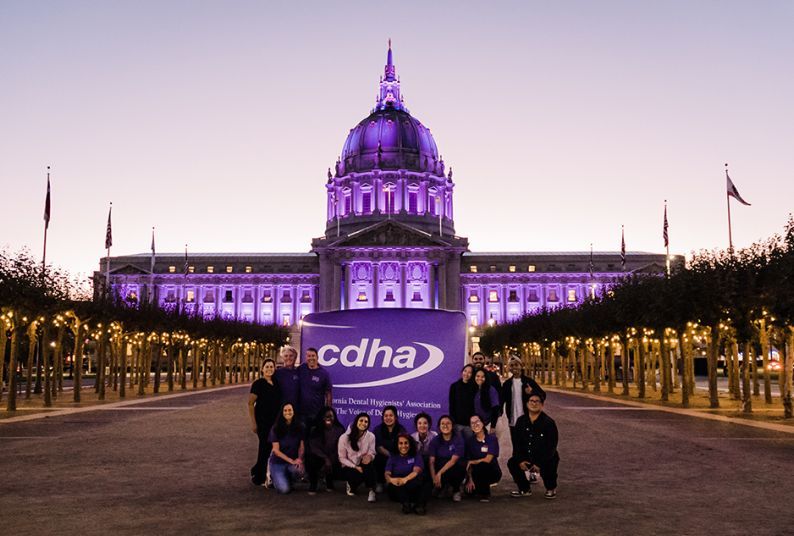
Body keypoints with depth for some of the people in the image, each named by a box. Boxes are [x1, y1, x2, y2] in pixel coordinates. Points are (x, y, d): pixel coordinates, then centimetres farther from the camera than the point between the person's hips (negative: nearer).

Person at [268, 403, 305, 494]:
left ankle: (289, 480, 3)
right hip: (278, 462, -2)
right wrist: (291, 460, -19)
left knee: (299, 470, -34)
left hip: (294, 461, 2)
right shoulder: (275, 429, -10)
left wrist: (299, 459, -18)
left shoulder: (299, 428, -2)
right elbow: (276, 450, -11)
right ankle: (275, 477, 14)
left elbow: (301, 447, 2)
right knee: (284, 489, -22)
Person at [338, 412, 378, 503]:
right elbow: (342, 458, -8)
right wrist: (355, 467, -20)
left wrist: (369, 456, -32)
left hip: (363, 465, 1)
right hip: (349, 467, -1)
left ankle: (372, 490, -22)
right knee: (358, 476, -33)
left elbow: (372, 453, -6)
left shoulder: (371, 436, -8)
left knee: (369, 462, -34)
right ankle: (351, 485, 6)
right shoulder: (344, 438, -13)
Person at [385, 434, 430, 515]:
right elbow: (387, 473, -3)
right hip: (397, 491, 1)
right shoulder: (393, 457, 13)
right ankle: (406, 503, -35)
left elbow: (416, 471, -12)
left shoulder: (416, 456, 8)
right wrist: (390, 479, -30)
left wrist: (406, 479, -34)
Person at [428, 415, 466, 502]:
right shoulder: (435, 440, -3)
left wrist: (439, 473, -27)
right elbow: (431, 461, -10)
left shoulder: (458, 439, -10)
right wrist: (434, 477, -27)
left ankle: (456, 490, -3)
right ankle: (443, 487, 12)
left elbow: (453, 460, -18)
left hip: (455, 468, -2)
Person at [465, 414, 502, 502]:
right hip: (477, 473, 4)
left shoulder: (492, 438, -10)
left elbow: (488, 459, -18)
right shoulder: (470, 441, 1)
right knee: (469, 490, -19)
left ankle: (485, 493, -12)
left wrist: (473, 462, -13)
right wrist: (470, 479, -13)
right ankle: (481, 487, 18)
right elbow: (468, 463, -3)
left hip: (492, 472, -4)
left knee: (481, 465, -35)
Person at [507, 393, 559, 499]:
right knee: (512, 463, -15)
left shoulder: (549, 422, -14)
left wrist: (540, 463, -22)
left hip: (547, 458, -5)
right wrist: (520, 460, -10)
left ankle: (551, 489, 4)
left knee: (547, 467, -33)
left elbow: (551, 447, -17)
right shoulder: (521, 421, 2)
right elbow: (517, 443, 3)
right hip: (527, 457, 5)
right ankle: (524, 489, 9)